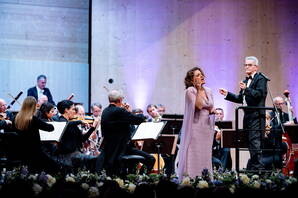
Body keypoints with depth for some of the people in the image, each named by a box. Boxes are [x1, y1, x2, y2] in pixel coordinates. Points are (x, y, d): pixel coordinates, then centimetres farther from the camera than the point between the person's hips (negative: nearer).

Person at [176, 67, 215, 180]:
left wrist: (213, 111, -5)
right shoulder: (190, 90, -7)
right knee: (194, 154, -8)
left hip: (207, 126, 6)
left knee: (205, 155, 7)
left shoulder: (208, 91, 12)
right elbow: (198, 105, -20)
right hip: (195, 127, -6)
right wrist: (198, 89, -17)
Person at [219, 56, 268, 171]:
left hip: (256, 115, -9)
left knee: (255, 141, -13)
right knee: (250, 143, 12)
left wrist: (246, 89, -29)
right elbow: (240, 99, 23)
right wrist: (227, 94, 14)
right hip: (247, 116, 9)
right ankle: (252, 167, 17)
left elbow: (260, 94, -19)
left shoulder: (260, 79, -4)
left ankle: (257, 167, -12)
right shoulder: (246, 81, 22)